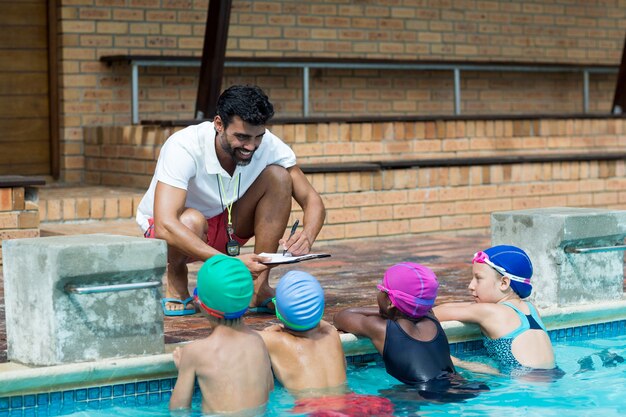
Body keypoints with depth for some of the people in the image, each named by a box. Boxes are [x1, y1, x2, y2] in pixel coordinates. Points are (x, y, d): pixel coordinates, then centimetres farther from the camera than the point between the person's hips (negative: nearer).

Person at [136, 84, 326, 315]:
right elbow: (165, 226, -44)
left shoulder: (269, 146, -20)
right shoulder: (184, 148, -33)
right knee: (191, 220, -39)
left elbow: (312, 201, -15)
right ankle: (175, 277, -5)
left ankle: (258, 288, -14)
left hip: (225, 224, 4)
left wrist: (307, 236, -39)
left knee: (278, 177, -20)